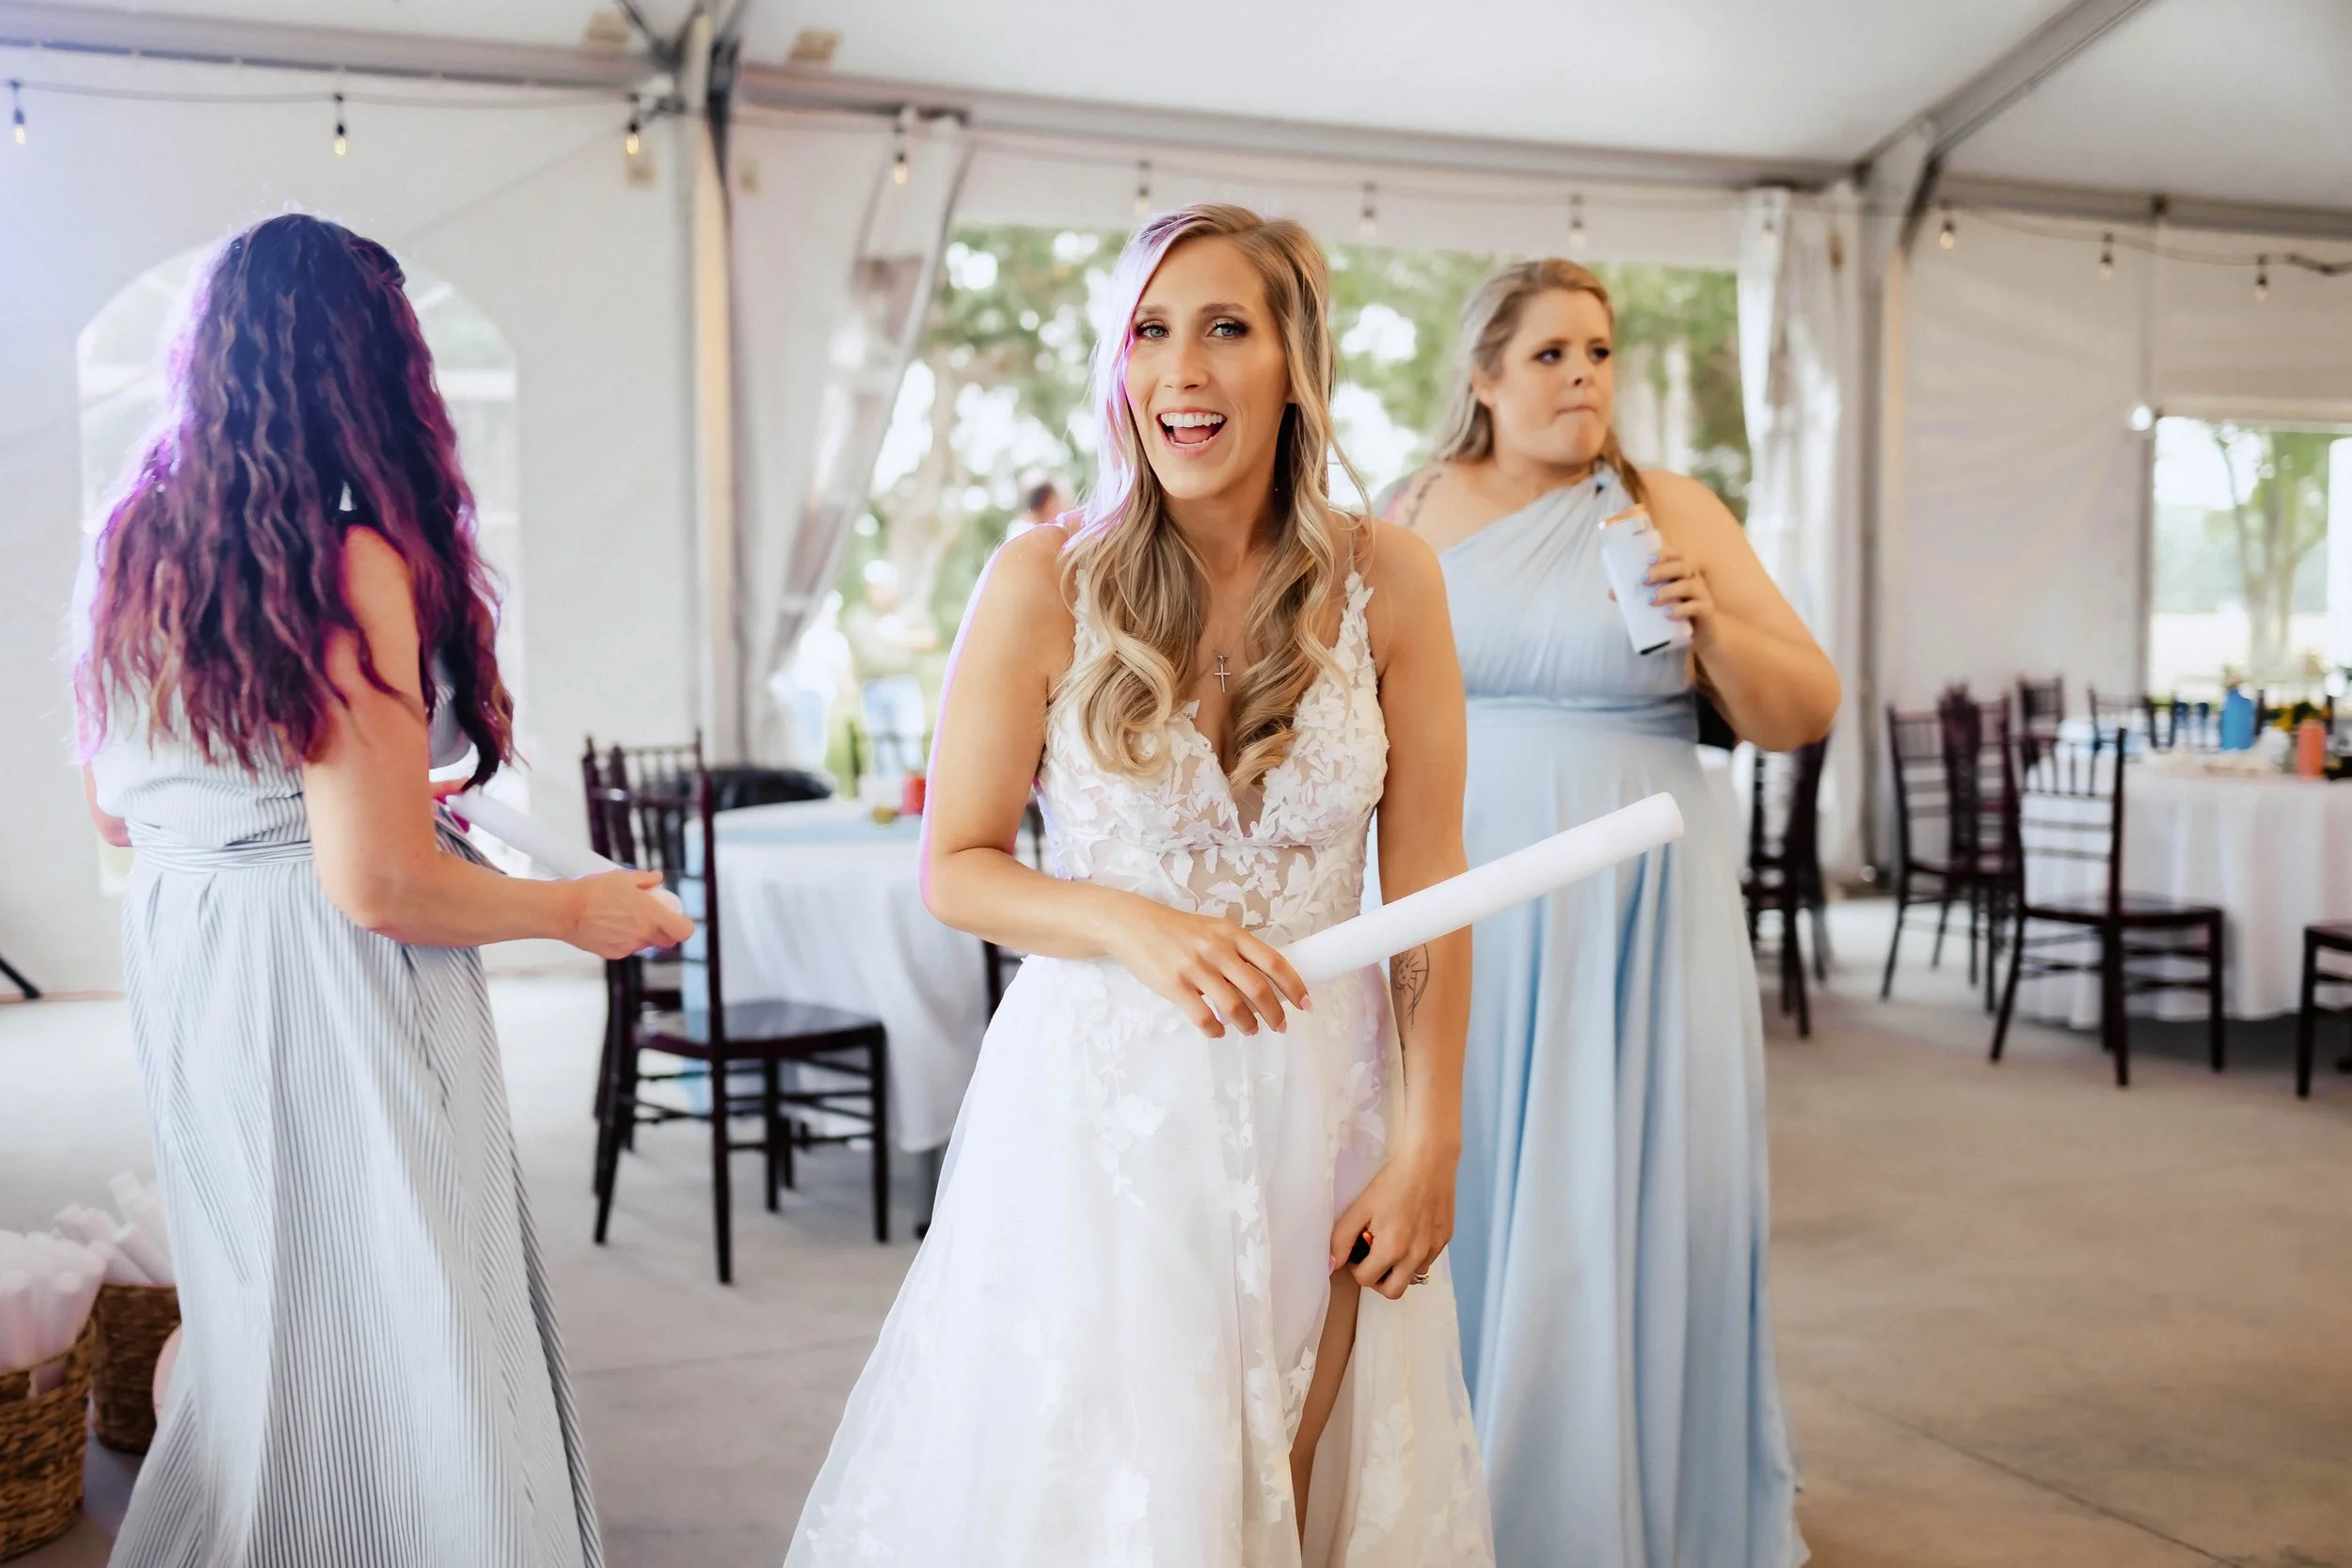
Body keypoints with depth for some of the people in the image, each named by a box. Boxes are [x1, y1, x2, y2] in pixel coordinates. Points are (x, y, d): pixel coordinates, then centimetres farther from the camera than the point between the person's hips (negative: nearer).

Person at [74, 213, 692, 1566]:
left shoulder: (133, 552, 5)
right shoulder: (351, 565, -19)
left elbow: (114, 808, 15)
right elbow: (377, 885, -22)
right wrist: (582, 911, -8)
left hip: (188, 992, 8)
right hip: (328, 1011, -8)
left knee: (264, 1329, 23)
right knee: (395, 1348, 5)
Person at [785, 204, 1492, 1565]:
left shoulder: (1387, 581, -4)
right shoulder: (1046, 582, -8)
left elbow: (1428, 878, -1)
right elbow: (955, 870, -3)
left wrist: (1429, 1141, -3)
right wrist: (1136, 926, -20)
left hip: (1318, 1106, 2)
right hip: (1101, 1098, -1)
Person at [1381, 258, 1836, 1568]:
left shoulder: (1671, 511, 4)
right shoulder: (1411, 517, 8)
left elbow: (1807, 713, 1)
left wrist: (1716, 629, -16)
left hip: (1636, 916, -1)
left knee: (1636, 1208, 2)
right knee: (1460, 1203, 4)